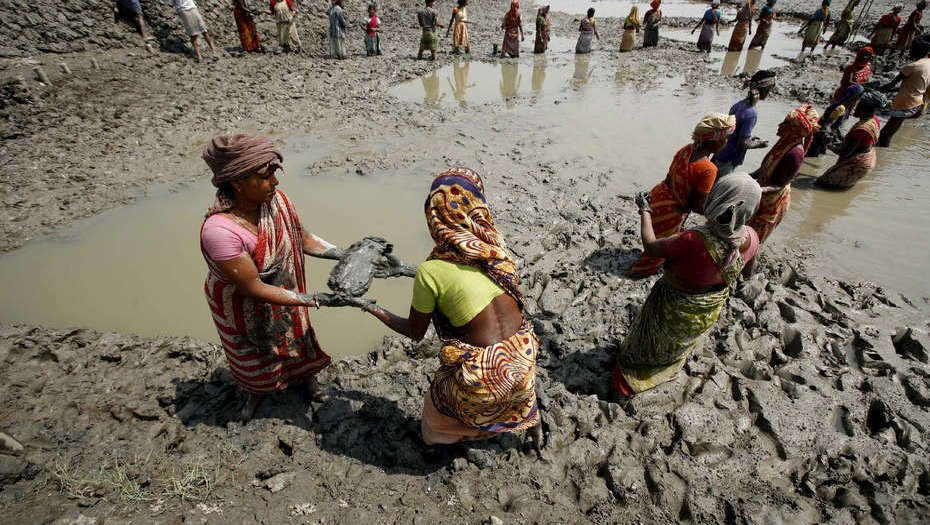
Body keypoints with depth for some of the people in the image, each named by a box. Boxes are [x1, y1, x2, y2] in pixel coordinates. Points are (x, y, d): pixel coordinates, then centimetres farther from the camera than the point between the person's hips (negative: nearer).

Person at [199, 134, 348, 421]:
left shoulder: (275, 199, -22)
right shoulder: (219, 230, -39)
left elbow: (304, 239, -9)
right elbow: (254, 289, -33)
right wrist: (316, 300, -35)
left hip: (283, 294, 4)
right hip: (242, 308, -4)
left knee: (297, 336, 26)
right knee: (252, 354, 25)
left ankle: (306, 374, 59)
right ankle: (257, 390, 59)